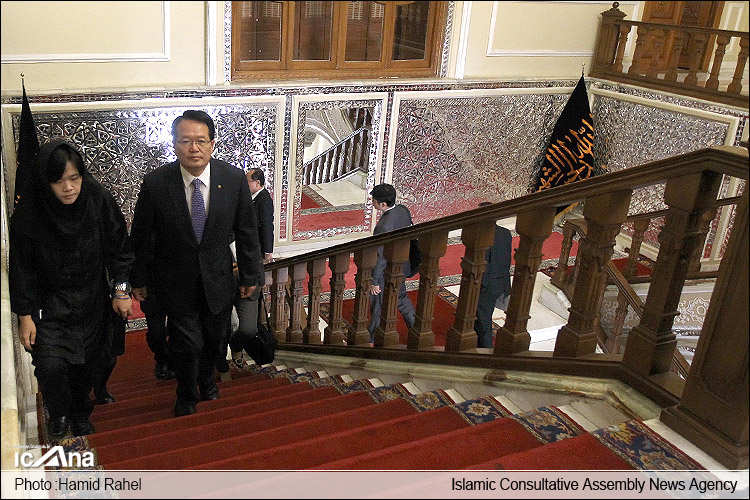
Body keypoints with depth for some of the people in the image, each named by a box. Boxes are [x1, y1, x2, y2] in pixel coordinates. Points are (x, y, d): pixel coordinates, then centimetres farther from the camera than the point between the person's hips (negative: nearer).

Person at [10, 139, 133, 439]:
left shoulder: (99, 199, -16)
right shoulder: (28, 215, -18)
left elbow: (119, 247, -5)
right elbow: (22, 268, -8)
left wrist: (121, 291, -5)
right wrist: (24, 315, -5)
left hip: (93, 301, 2)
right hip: (49, 304, -1)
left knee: (88, 363, 12)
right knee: (50, 366, -10)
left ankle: (81, 413, 42)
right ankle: (58, 414, 23)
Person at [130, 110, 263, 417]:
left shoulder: (234, 179, -13)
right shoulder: (155, 182, -18)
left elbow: (247, 232, -3)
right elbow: (141, 236, -5)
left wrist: (250, 276, 3)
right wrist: (139, 280, 2)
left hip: (218, 279, 2)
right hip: (176, 282, -2)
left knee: (213, 339, 19)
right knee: (187, 343, 1)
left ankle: (206, 381, 52)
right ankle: (187, 396, 33)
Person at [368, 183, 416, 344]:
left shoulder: (384, 226, -35)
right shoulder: (404, 210, -9)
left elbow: (381, 257, -28)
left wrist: (374, 281, -18)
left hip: (386, 273, -8)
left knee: (378, 308, 14)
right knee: (401, 298, 29)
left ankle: (373, 339, 34)